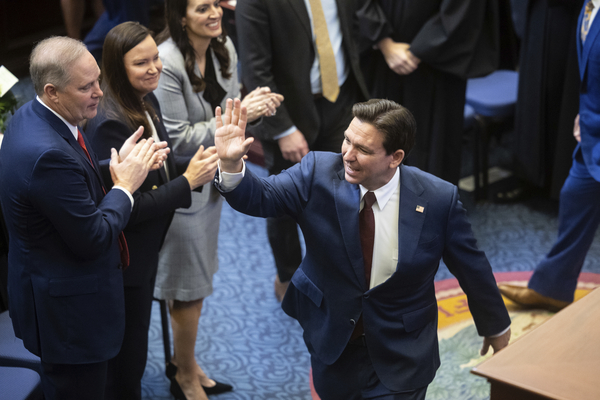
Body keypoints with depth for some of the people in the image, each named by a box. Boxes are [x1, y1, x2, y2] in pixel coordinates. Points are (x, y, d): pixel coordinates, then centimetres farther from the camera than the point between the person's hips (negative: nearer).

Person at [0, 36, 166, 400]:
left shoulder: (31, 116, -2)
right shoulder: (48, 153, -33)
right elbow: (93, 239, -26)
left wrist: (118, 165, -4)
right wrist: (125, 186, -14)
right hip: (69, 314, -10)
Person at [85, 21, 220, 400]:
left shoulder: (148, 102, -1)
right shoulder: (109, 123, -28)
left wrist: (199, 164, -8)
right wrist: (187, 182, -25)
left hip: (147, 250, 9)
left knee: (134, 345, 26)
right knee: (127, 359, 9)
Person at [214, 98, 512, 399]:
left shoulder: (438, 199, -19)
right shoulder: (318, 173, -15)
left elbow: (472, 269, -7)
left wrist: (496, 327, 7)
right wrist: (231, 165, -41)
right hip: (331, 343, 3)